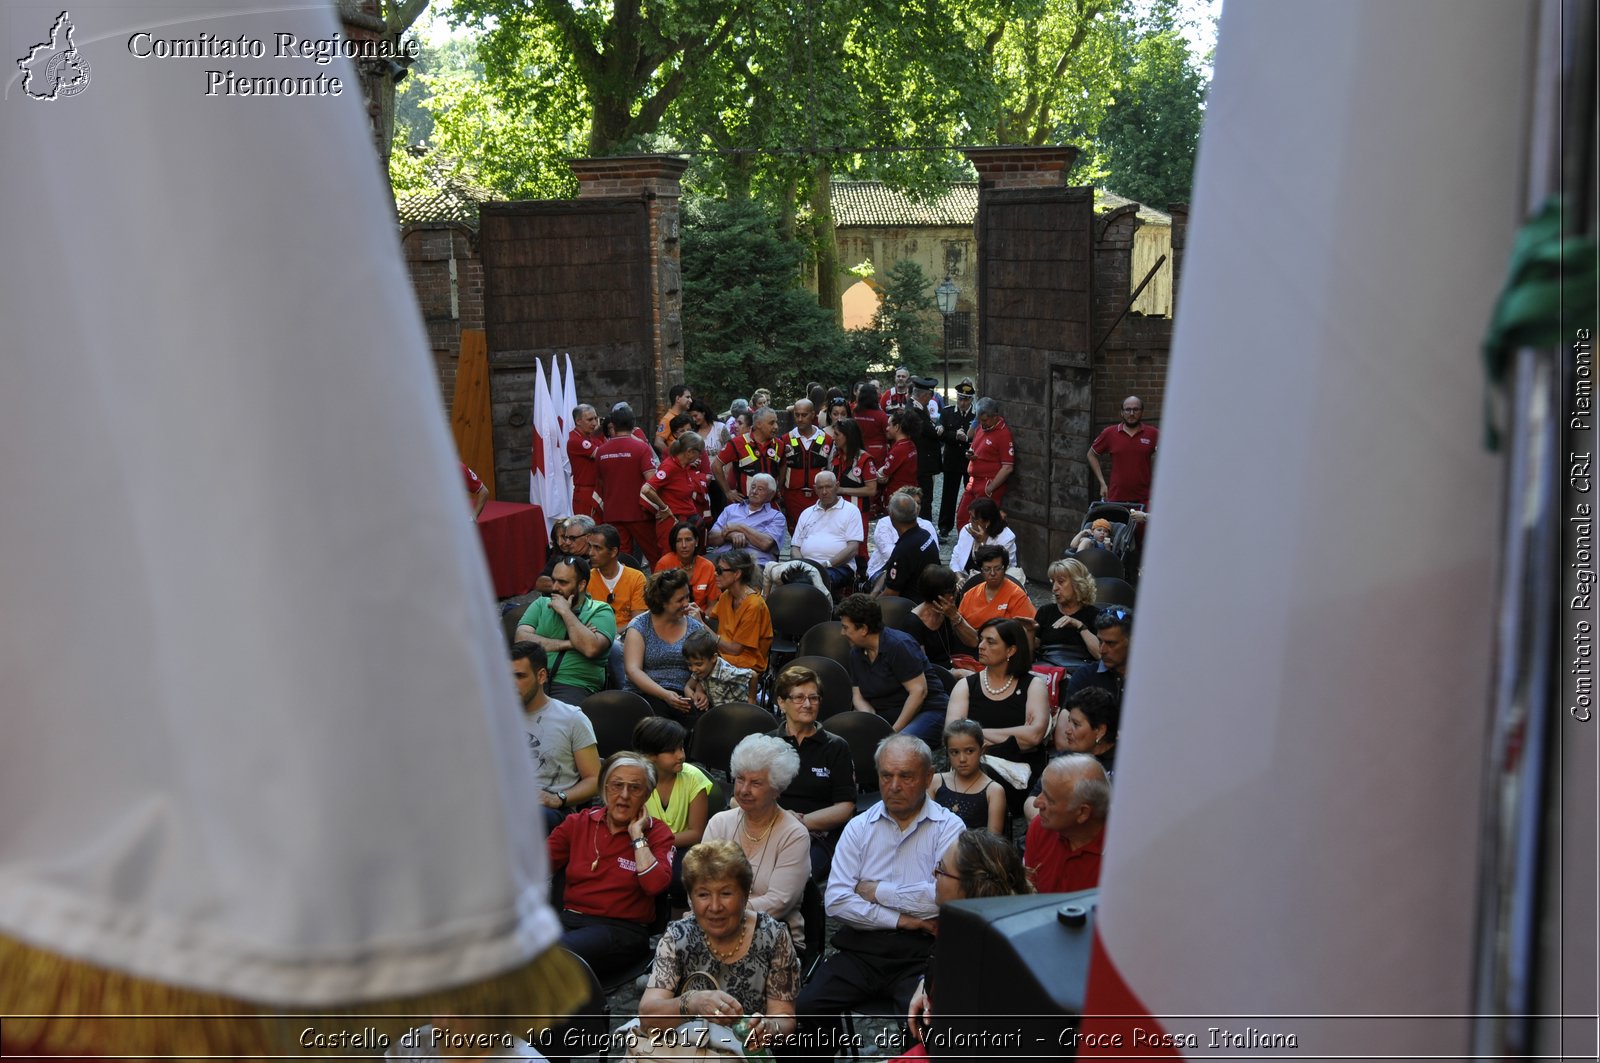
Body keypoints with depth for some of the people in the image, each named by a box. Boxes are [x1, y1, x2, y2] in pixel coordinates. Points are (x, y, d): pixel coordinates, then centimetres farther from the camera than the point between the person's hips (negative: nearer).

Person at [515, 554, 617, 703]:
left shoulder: (600, 611, 7)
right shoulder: (541, 604, 19)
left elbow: (591, 648, -13)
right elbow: (521, 639, 1)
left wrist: (565, 612, -4)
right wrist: (567, 644, -5)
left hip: (575, 686, -3)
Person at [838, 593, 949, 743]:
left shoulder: (899, 645, -14)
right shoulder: (856, 652, 9)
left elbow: (918, 691, -18)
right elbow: (858, 696, 8)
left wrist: (894, 731, -20)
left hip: (926, 711, -7)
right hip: (885, 716, 7)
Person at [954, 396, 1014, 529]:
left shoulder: (1003, 434, -15)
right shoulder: (981, 428, 10)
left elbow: (1007, 468, -19)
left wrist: (989, 489, -17)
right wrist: (970, 455, 1)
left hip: (989, 485, -8)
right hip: (973, 482, 8)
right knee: (961, 518, 10)